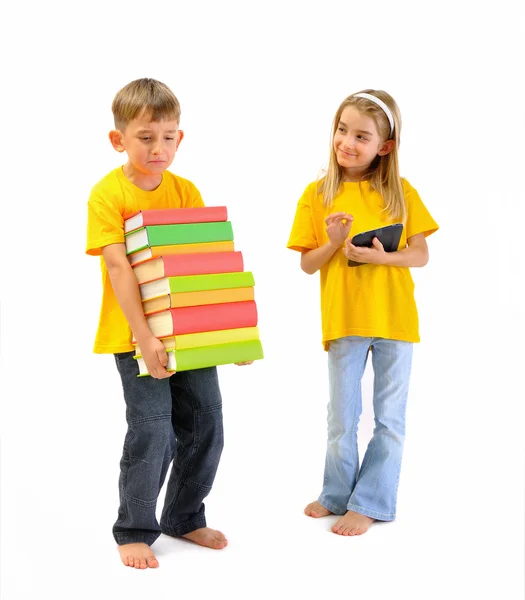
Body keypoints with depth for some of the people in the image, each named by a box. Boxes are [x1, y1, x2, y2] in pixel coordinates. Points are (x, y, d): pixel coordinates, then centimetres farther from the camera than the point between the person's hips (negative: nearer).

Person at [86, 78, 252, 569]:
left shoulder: (187, 191, 4)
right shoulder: (108, 194, -10)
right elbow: (117, 268, -18)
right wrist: (144, 336, -26)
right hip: (135, 332, -5)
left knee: (205, 423, 9)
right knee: (152, 428, -8)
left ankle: (185, 518, 29)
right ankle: (134, 531, 12)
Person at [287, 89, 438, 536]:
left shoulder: (400, 192, -1)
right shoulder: (318, 195, 0)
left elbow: (421, 255, -2)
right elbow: (307, 264, 2)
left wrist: (381, 256, -19)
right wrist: (334, 242, -17)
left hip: (394, 317, 0)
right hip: (343, 319, 1)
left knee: (389, 419, 7)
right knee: (342, 416, 12)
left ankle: (369, 503, 20)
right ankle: (338, 494, 30)